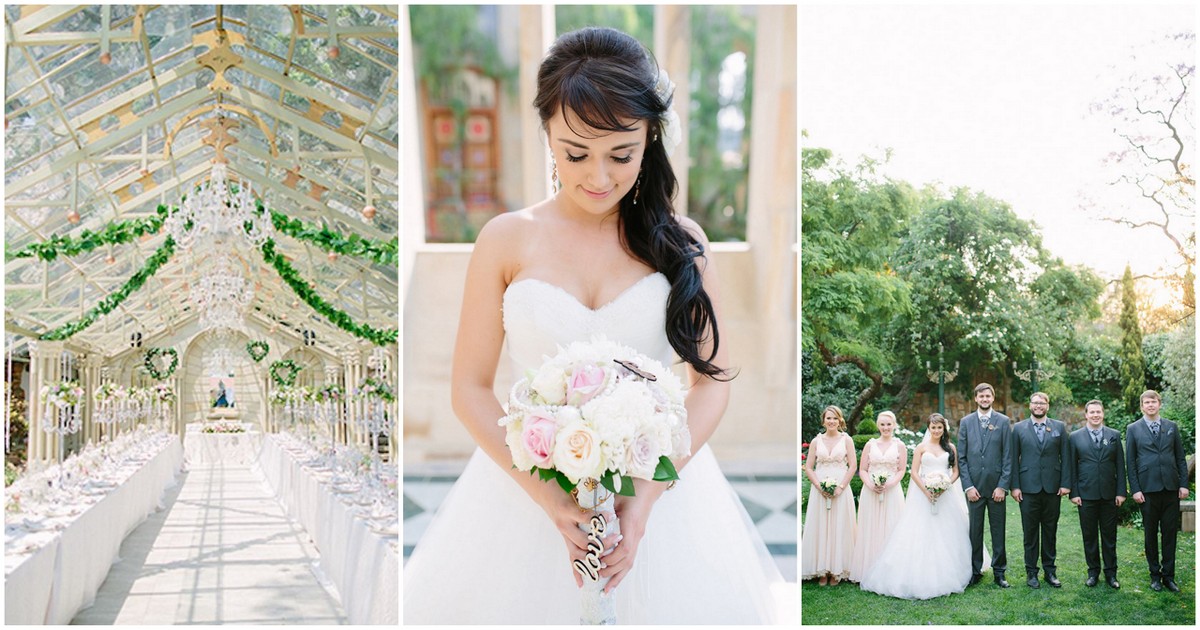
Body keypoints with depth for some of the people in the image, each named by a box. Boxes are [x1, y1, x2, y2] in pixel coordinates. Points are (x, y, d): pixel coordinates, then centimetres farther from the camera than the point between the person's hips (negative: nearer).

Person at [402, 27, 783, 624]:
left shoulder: (680, 240, -2)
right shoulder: (507, 240, -5)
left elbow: (711, 380, -1)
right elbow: (469, 388, -5)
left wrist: (647, 495, -14)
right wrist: (551, 500, -16)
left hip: (658, 477, 1)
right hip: (529, 484, 0)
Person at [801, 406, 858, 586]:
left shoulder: (846, 440, 4)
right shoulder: (816, 441, 7)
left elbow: (853, 466, -1)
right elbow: (808, 467, 4)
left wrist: (840, 487, -11)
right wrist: (820, 487, -9)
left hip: (841, 489, -1)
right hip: (819, 489, 1)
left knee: (839, 528, 0)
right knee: (820, 528, 1)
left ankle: (836, 571, 6)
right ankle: (822, 571, 6)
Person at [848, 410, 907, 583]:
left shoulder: (900, 446, 5)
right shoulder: (870, 444, 8)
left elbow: (901, 470, 1)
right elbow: (862, 470, 5)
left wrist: (889, 484, -15)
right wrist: (870, 485, -12)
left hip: (892, 492, -1)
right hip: (870, 492, 1)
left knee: (890, 530, 0)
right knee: (870, 531, 1)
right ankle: (869, 571, 6)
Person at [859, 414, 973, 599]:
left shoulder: (951, 448, 10)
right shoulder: (921, 447, 4)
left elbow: (956, 471, 8)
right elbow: (914, 472, -1)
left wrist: (946, 485, -10)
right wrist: (926, 491, -13)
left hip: (945, 495, 2)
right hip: (924, 494, -2)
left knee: (946, 534, 1)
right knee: (921, 534, -6)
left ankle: (947, 576, 8)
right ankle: (921, 577, -3)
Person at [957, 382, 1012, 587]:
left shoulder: (1003, 421, 2)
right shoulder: (966, 422, 6)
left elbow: (1008, 456, -1)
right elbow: (962, 457, 4)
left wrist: (1002, 486, -7)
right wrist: (968, 486, -4)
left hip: (996, 485, -1)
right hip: (974, 485, 1)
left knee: (998, 531, 4)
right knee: (975, 531, 5)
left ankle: (999, 572, 12)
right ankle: (975, 571, 13)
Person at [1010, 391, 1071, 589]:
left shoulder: (1059, 427, 7)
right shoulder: (1019, 428, 5)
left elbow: (1065, 457, 5)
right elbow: (1014, 459, 3)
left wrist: (1065, 483, -4)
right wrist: (1015, 486, -4)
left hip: (1052, 488, 1)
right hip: (1028, 488, -1)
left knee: (1050, 531, 7)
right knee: (1030, 532, 3)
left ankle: (1050, 570, 16)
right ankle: (1031, 572, 10)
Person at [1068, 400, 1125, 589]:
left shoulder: (1114, 435, 6)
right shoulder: (1075, 437, 3)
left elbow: (1120, 465, 5)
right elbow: (1072, 467, 2)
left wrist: (1121, 492, -2)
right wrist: (1074, 493, -4)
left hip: (1109, 494, 1)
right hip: (1086, 494, -1)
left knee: (1109, 535, 6)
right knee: (1089, 535, 6)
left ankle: (1110, 573, 14)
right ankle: (1093, 571, 16)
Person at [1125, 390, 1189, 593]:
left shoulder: (1171, 427, 9)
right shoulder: (1133, 429, 3)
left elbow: (1180, 458, 9)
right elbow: (1130, 462, 1)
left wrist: (1183, 484, 1)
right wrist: (1135, 490, -5)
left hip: (1171, 487, 2)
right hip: (1148, 488, -2)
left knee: (1170, 532, 3)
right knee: (1151, 533, 5)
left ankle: (1168, 575, 9)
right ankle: (1155, 574, 14)